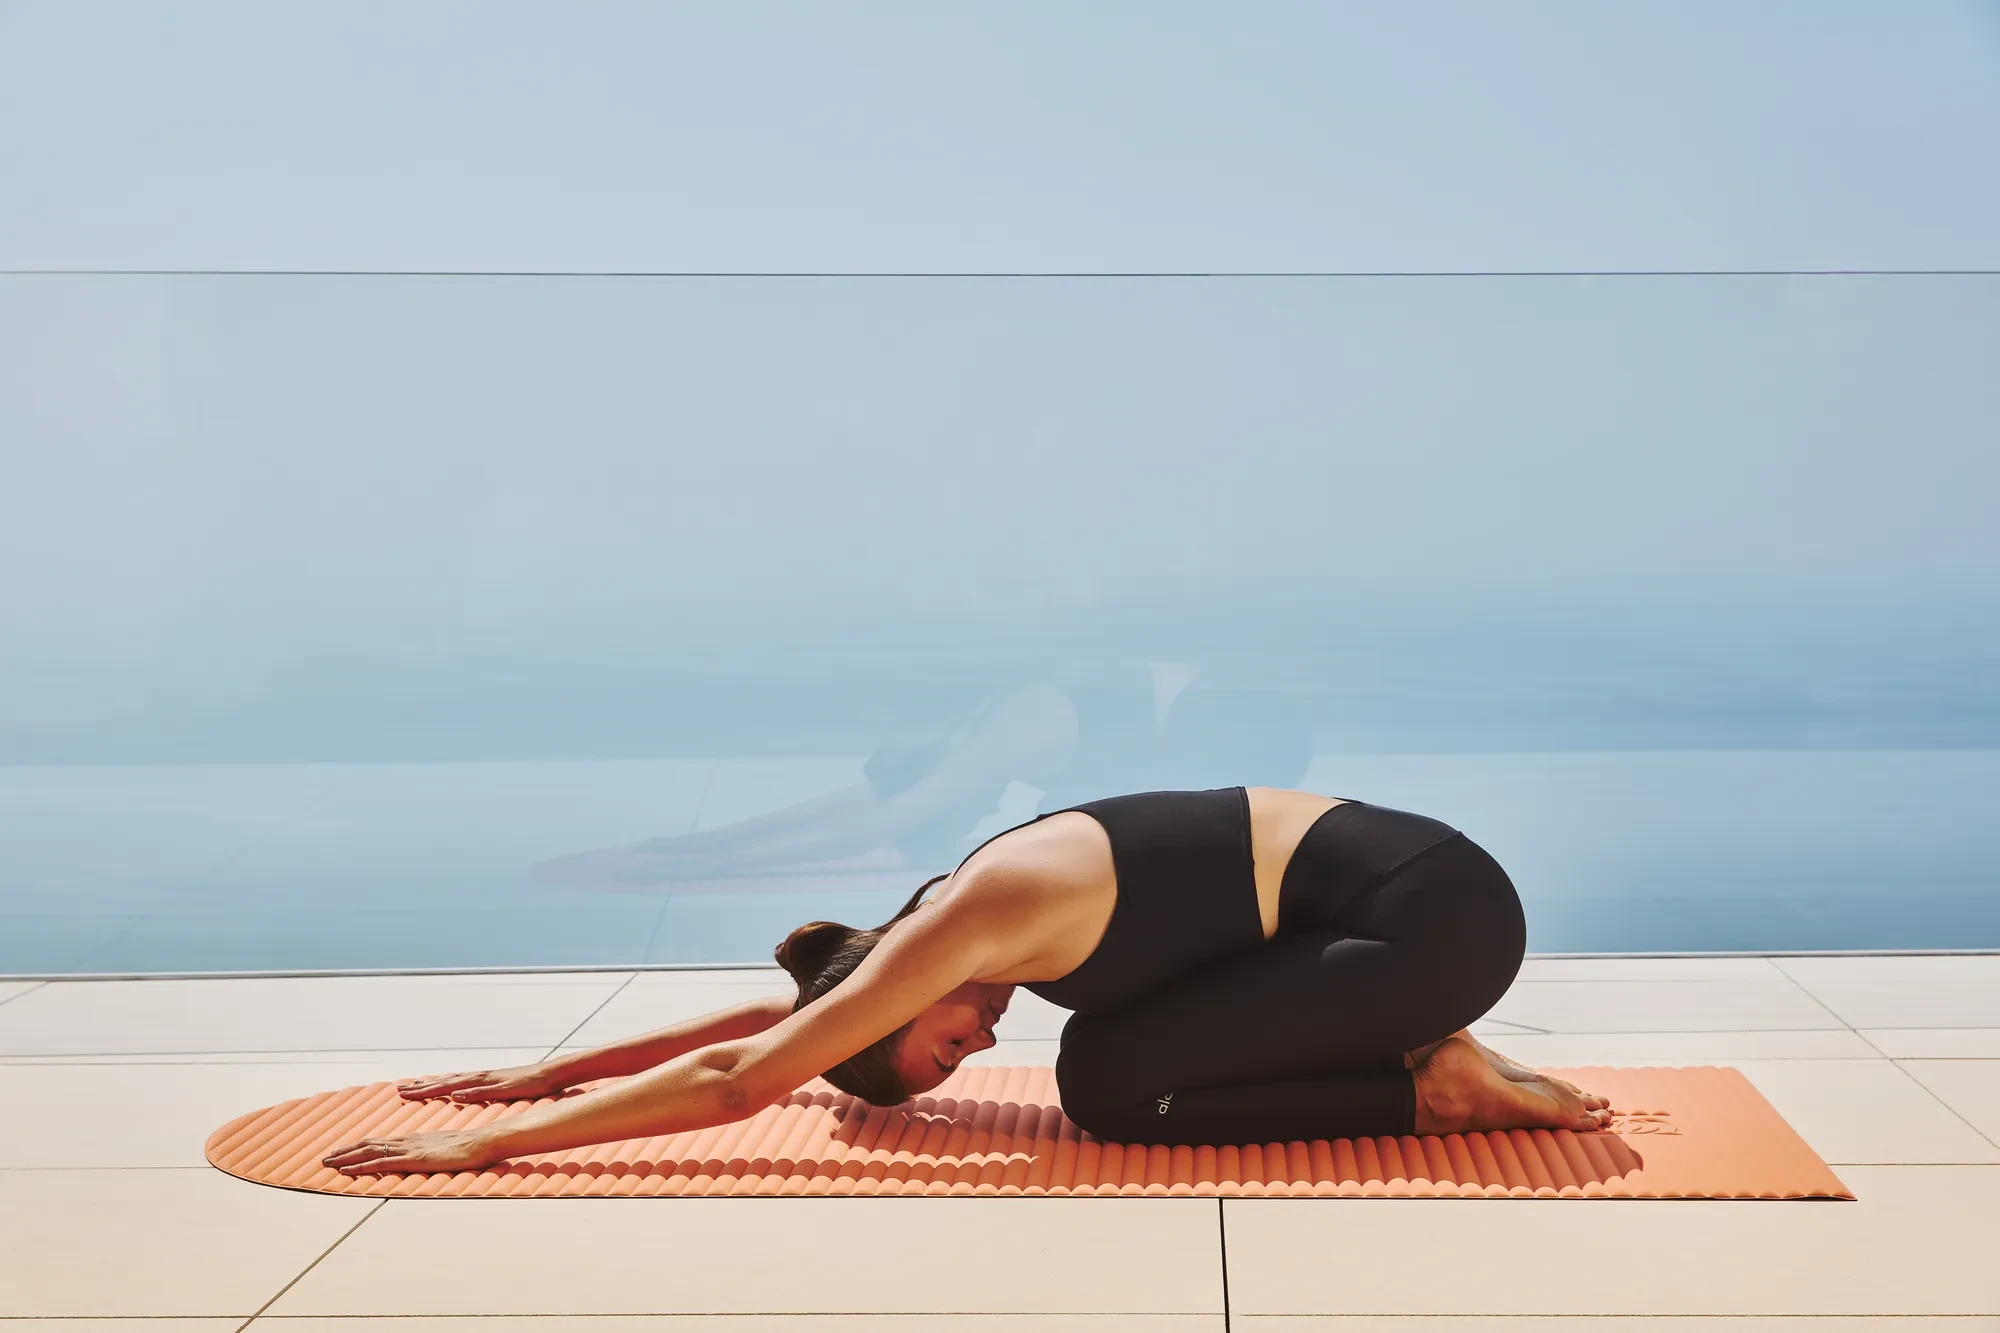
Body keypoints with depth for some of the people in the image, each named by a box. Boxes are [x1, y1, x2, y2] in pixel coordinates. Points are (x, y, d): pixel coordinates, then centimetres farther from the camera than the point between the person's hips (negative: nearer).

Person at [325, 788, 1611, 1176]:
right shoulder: (971, 906, 9)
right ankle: (1434, 1067, 9)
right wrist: (548, 1069, 19)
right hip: (1392, 883, 9)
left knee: (1117, 1092, -10)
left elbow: (734, 1081, -18)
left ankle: (1438, 1085, -4)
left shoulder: (967, 924, -17)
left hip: (1432, 909, -9)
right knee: (1105, 1062, 7)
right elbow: (775, 1010, 19)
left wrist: (494, 1141, -13)